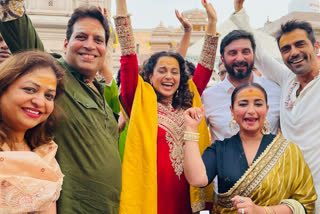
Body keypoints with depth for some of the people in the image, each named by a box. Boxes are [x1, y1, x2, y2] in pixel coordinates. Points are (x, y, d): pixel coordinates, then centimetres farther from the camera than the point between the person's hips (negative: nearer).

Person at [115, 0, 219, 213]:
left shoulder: (188, 102, 7)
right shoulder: (140, 100, -3)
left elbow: (205, 66, 9)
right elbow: (128, 57, -10)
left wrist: (212, 22, 6)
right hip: (149, 196, -3)